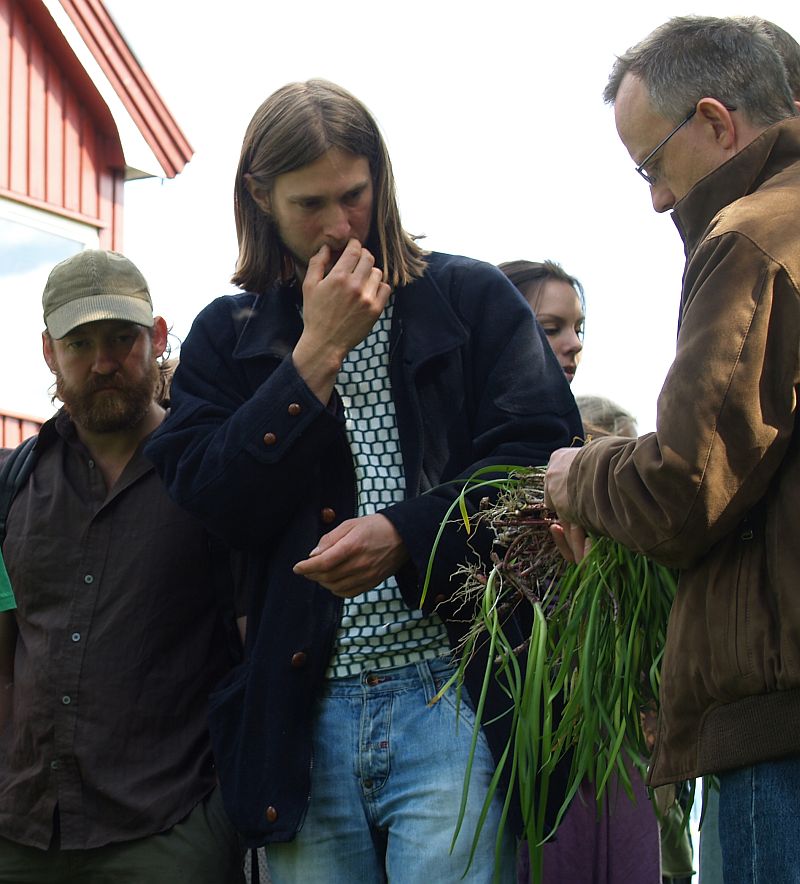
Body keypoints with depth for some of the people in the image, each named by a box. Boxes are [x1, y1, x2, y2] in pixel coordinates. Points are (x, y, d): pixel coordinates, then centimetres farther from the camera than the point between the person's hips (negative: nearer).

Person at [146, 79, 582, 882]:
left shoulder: (471, 298, 9)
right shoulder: (225, 337, 14)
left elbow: (541, 455, -2)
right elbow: (212, 504, 1)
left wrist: (406, 534, -16)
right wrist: (317, 354, -3)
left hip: (452, 702, -2)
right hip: (305, 718, 2)